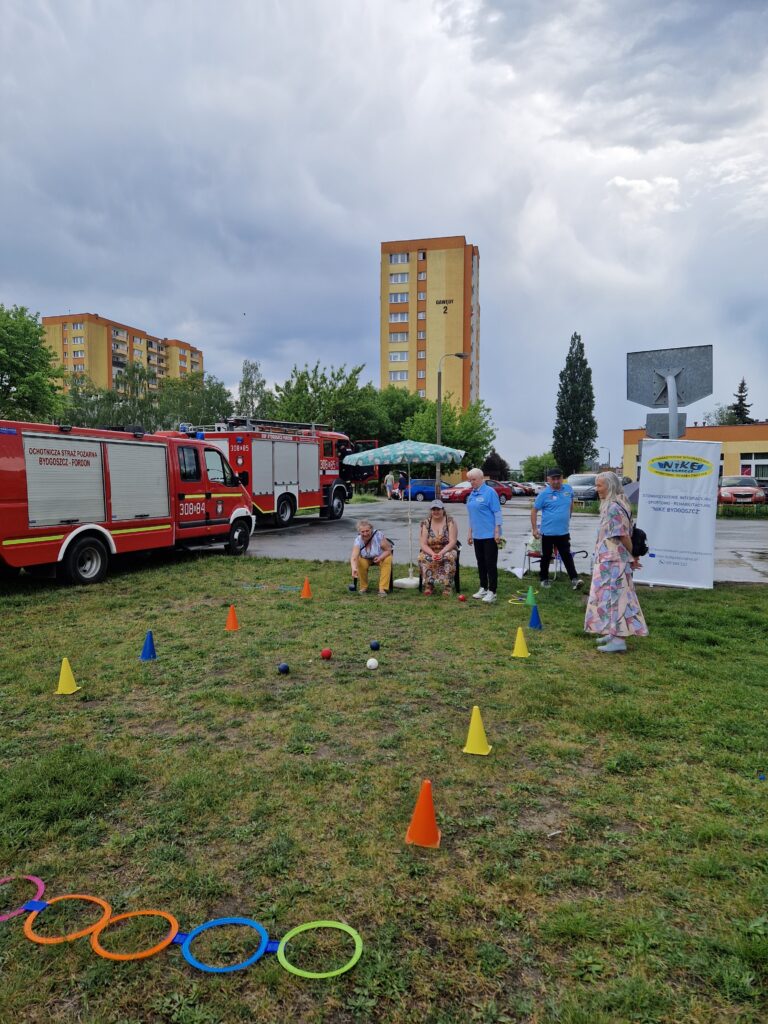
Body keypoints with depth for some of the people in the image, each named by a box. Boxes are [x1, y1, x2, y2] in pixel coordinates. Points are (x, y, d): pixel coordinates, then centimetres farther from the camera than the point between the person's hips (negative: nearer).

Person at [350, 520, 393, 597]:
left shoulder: (378, 535, -29)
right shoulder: (358, 540, -27)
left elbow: (388, 550, -19)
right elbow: (353, 557, -39)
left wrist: (380, 558, -37)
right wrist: (354, 569, -59)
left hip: (382, 556, 0)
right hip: (366, 559, 1)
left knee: (387, 560, -32)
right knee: (360, 562, -31)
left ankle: (383, 588, -28)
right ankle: (364, 587, -9)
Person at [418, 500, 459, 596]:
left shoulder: (450, 521, -7)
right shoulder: (426, 523, -2)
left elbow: (452, 542, -14)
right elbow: (423, 544, -8)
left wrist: (441, 553, -29)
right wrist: (432, 554, -27)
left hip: (447, 550, -1)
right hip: (430, 551, 2)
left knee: (450, 557, -35)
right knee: (422, 557, -30)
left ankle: (447, 586, -28)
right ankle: (429, 585, -24)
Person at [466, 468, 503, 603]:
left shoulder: (490, 492, -10)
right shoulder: (472, 494, 12)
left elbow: (497, 512, -13)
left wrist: (497, 532, -17)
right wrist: (470, 532, 18)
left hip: (489, 535, -7)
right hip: (477, 535, 7)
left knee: (490, 563, -4)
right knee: (481, 563, 13)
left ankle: (492, 592, 0)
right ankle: (483, 588, 23)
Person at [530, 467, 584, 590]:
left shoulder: (568, 489, 1)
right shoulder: (544, 494, -9)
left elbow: (571, 503, 21)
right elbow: (534, 510, -4)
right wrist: (534, 529, -8)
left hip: (564, 532, 2)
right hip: (548, 532, -2)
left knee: (567, 556, 3)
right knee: (546, 557, 10)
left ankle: (574, 579, 2)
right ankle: (544, 579, 23)